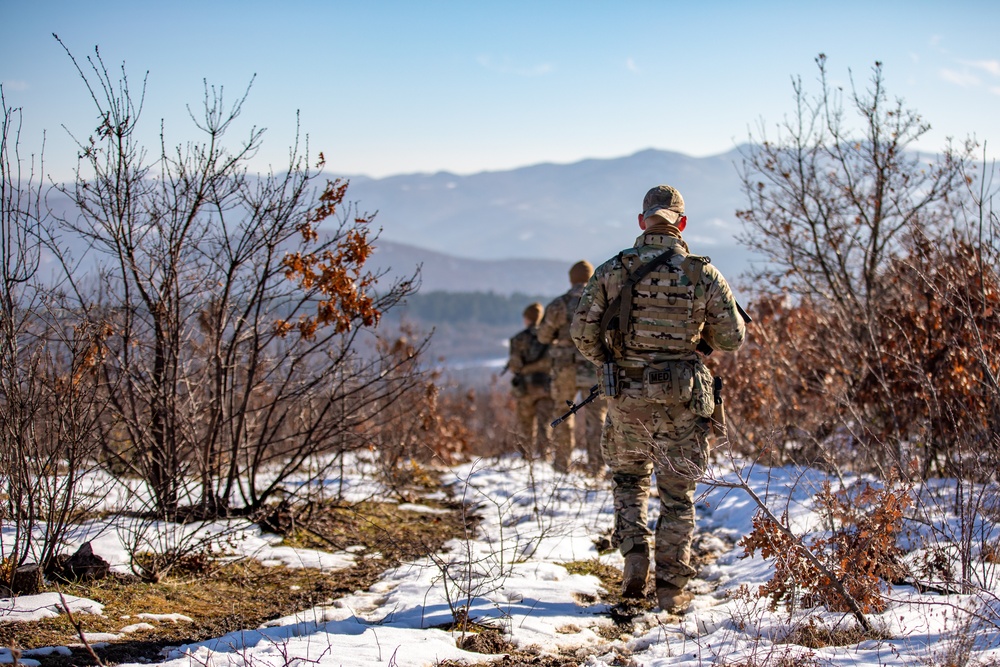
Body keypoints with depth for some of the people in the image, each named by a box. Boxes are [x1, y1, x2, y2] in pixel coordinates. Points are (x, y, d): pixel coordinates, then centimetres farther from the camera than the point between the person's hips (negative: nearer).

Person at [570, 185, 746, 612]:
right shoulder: (703, 274, -4)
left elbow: (582, 332, -3)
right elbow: (732, 338, 0)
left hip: (626, 394, 1)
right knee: (677, 493, 9)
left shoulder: (613, 270, -2)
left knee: (628, 476, 23)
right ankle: (671, 587, 11)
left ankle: (635, 552, 5)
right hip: (681, 399, -1)